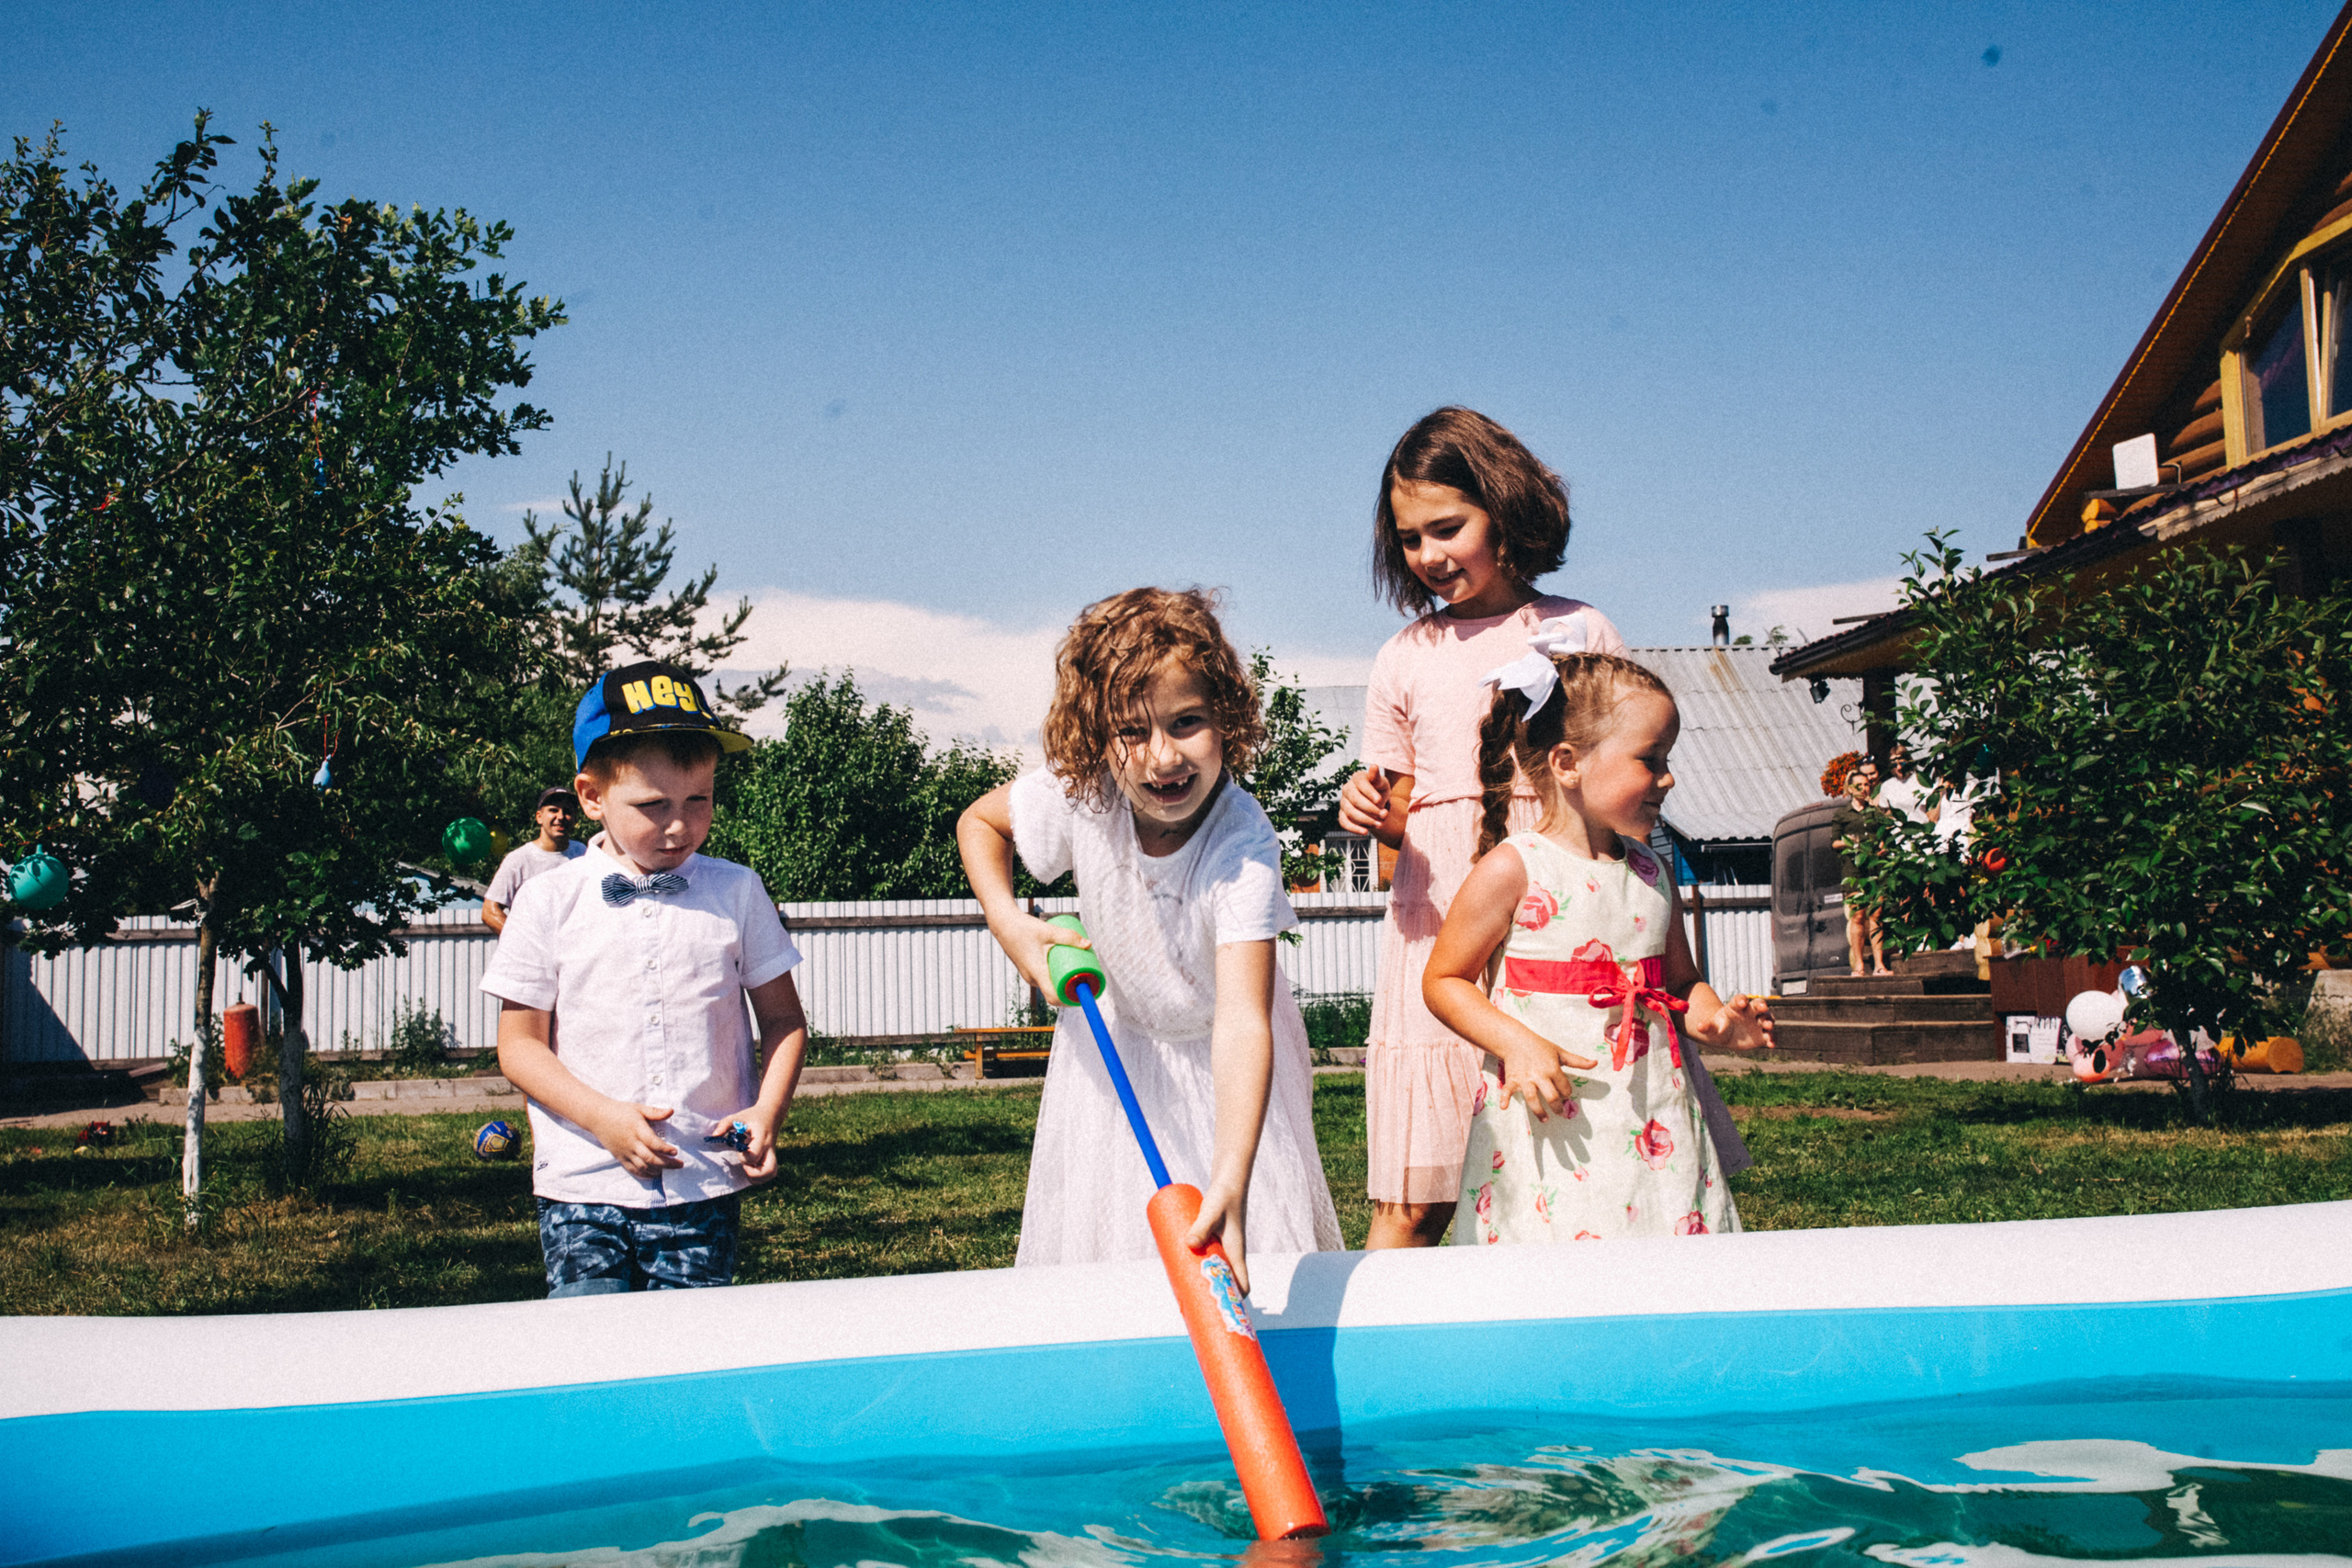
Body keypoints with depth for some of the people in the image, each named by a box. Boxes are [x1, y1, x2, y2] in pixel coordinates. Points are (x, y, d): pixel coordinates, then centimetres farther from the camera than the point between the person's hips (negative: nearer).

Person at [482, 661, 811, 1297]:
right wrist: (602, 1116, -11)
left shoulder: (737, 893, 5)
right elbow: (519, 1044, 4)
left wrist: (768, 1112, -5)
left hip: (705, 1184, 1)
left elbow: (783, 1019, 12)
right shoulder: (549, 902, 2)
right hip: (583, 1182, -1)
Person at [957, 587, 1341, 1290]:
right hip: (1117, 1044, 3)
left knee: (1252, 1252, -1)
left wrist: (1231, 1184, -61)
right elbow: (980, 821, -1)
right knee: (1092, 1238, 9)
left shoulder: (1244, 849, -37)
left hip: (1222, 1063, -3)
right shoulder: (1080, 793, -25)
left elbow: (1242, 1022, -49)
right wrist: (1010, 923, -20)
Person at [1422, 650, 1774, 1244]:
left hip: (1656, 1122, 6)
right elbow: (1444, 981, -4)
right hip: (1551, 1126, -5)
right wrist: (1517, 1045, -17)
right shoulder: (1513, 870, -8)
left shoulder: (1650, 871, 10)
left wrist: (1713, 1018, -2)